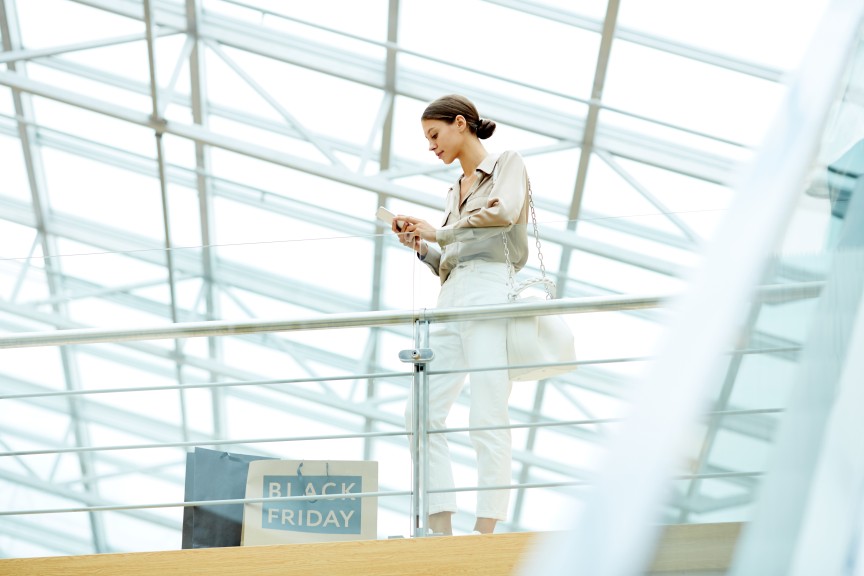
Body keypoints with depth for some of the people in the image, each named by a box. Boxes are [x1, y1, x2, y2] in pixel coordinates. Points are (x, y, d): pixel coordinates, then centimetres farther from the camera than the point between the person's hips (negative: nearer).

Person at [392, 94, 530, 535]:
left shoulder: (507, 164, 8)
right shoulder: (456, 191, 28)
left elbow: (504, 211, -13)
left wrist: (439, 234, -3)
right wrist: (419, 245, 10)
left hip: (491, 291, -8)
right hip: (451, 300, 8)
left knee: (487, 416, -14)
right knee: (422, 414, -4)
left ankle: (485, 529, -17)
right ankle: (441, 529, -6)